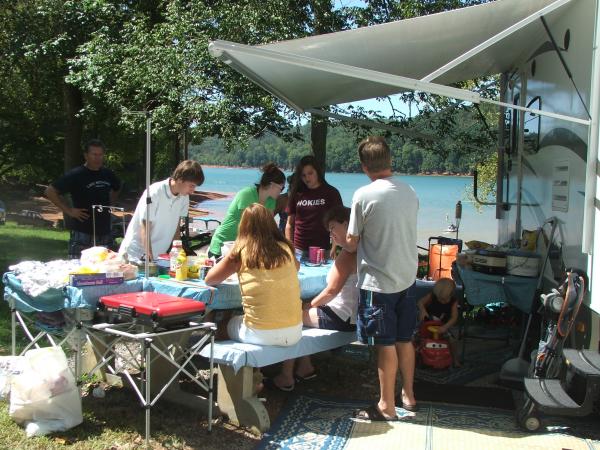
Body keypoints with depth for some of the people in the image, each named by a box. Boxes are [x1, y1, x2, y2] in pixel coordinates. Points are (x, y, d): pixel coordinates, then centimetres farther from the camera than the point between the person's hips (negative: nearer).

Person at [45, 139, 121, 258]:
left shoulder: (107, 174, 9)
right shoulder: (75, 175, -8)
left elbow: (116, 189, 31)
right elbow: (50, 192, -9)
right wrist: (69, 211, -12)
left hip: (105, 234, 6)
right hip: (82, 234, -6)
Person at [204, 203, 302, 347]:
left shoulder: (241, 252, -6)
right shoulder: (286, 249, 2)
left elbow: (209, 280, 5)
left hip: (261, 335, -3)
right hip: (294, 332, 4)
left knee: (222, 323, 28)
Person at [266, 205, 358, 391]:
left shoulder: (348, 253, -19)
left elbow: (332, 290, -19)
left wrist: (309, 305, -4)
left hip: (344, 318, -10)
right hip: (352, 314, 10)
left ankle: (286, 377, 8)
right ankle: (305, 367, 21)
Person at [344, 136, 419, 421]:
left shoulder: (364, 195, -16)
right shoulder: (410, 193, 2)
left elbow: (351, 244, -9)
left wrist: (342, 241, 14)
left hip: (378, 282, -6)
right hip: (406, 277, 6)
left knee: (385, 345, 3)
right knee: (404, 340, 17)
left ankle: (386, 406, 15)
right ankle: (408, 396, 31)